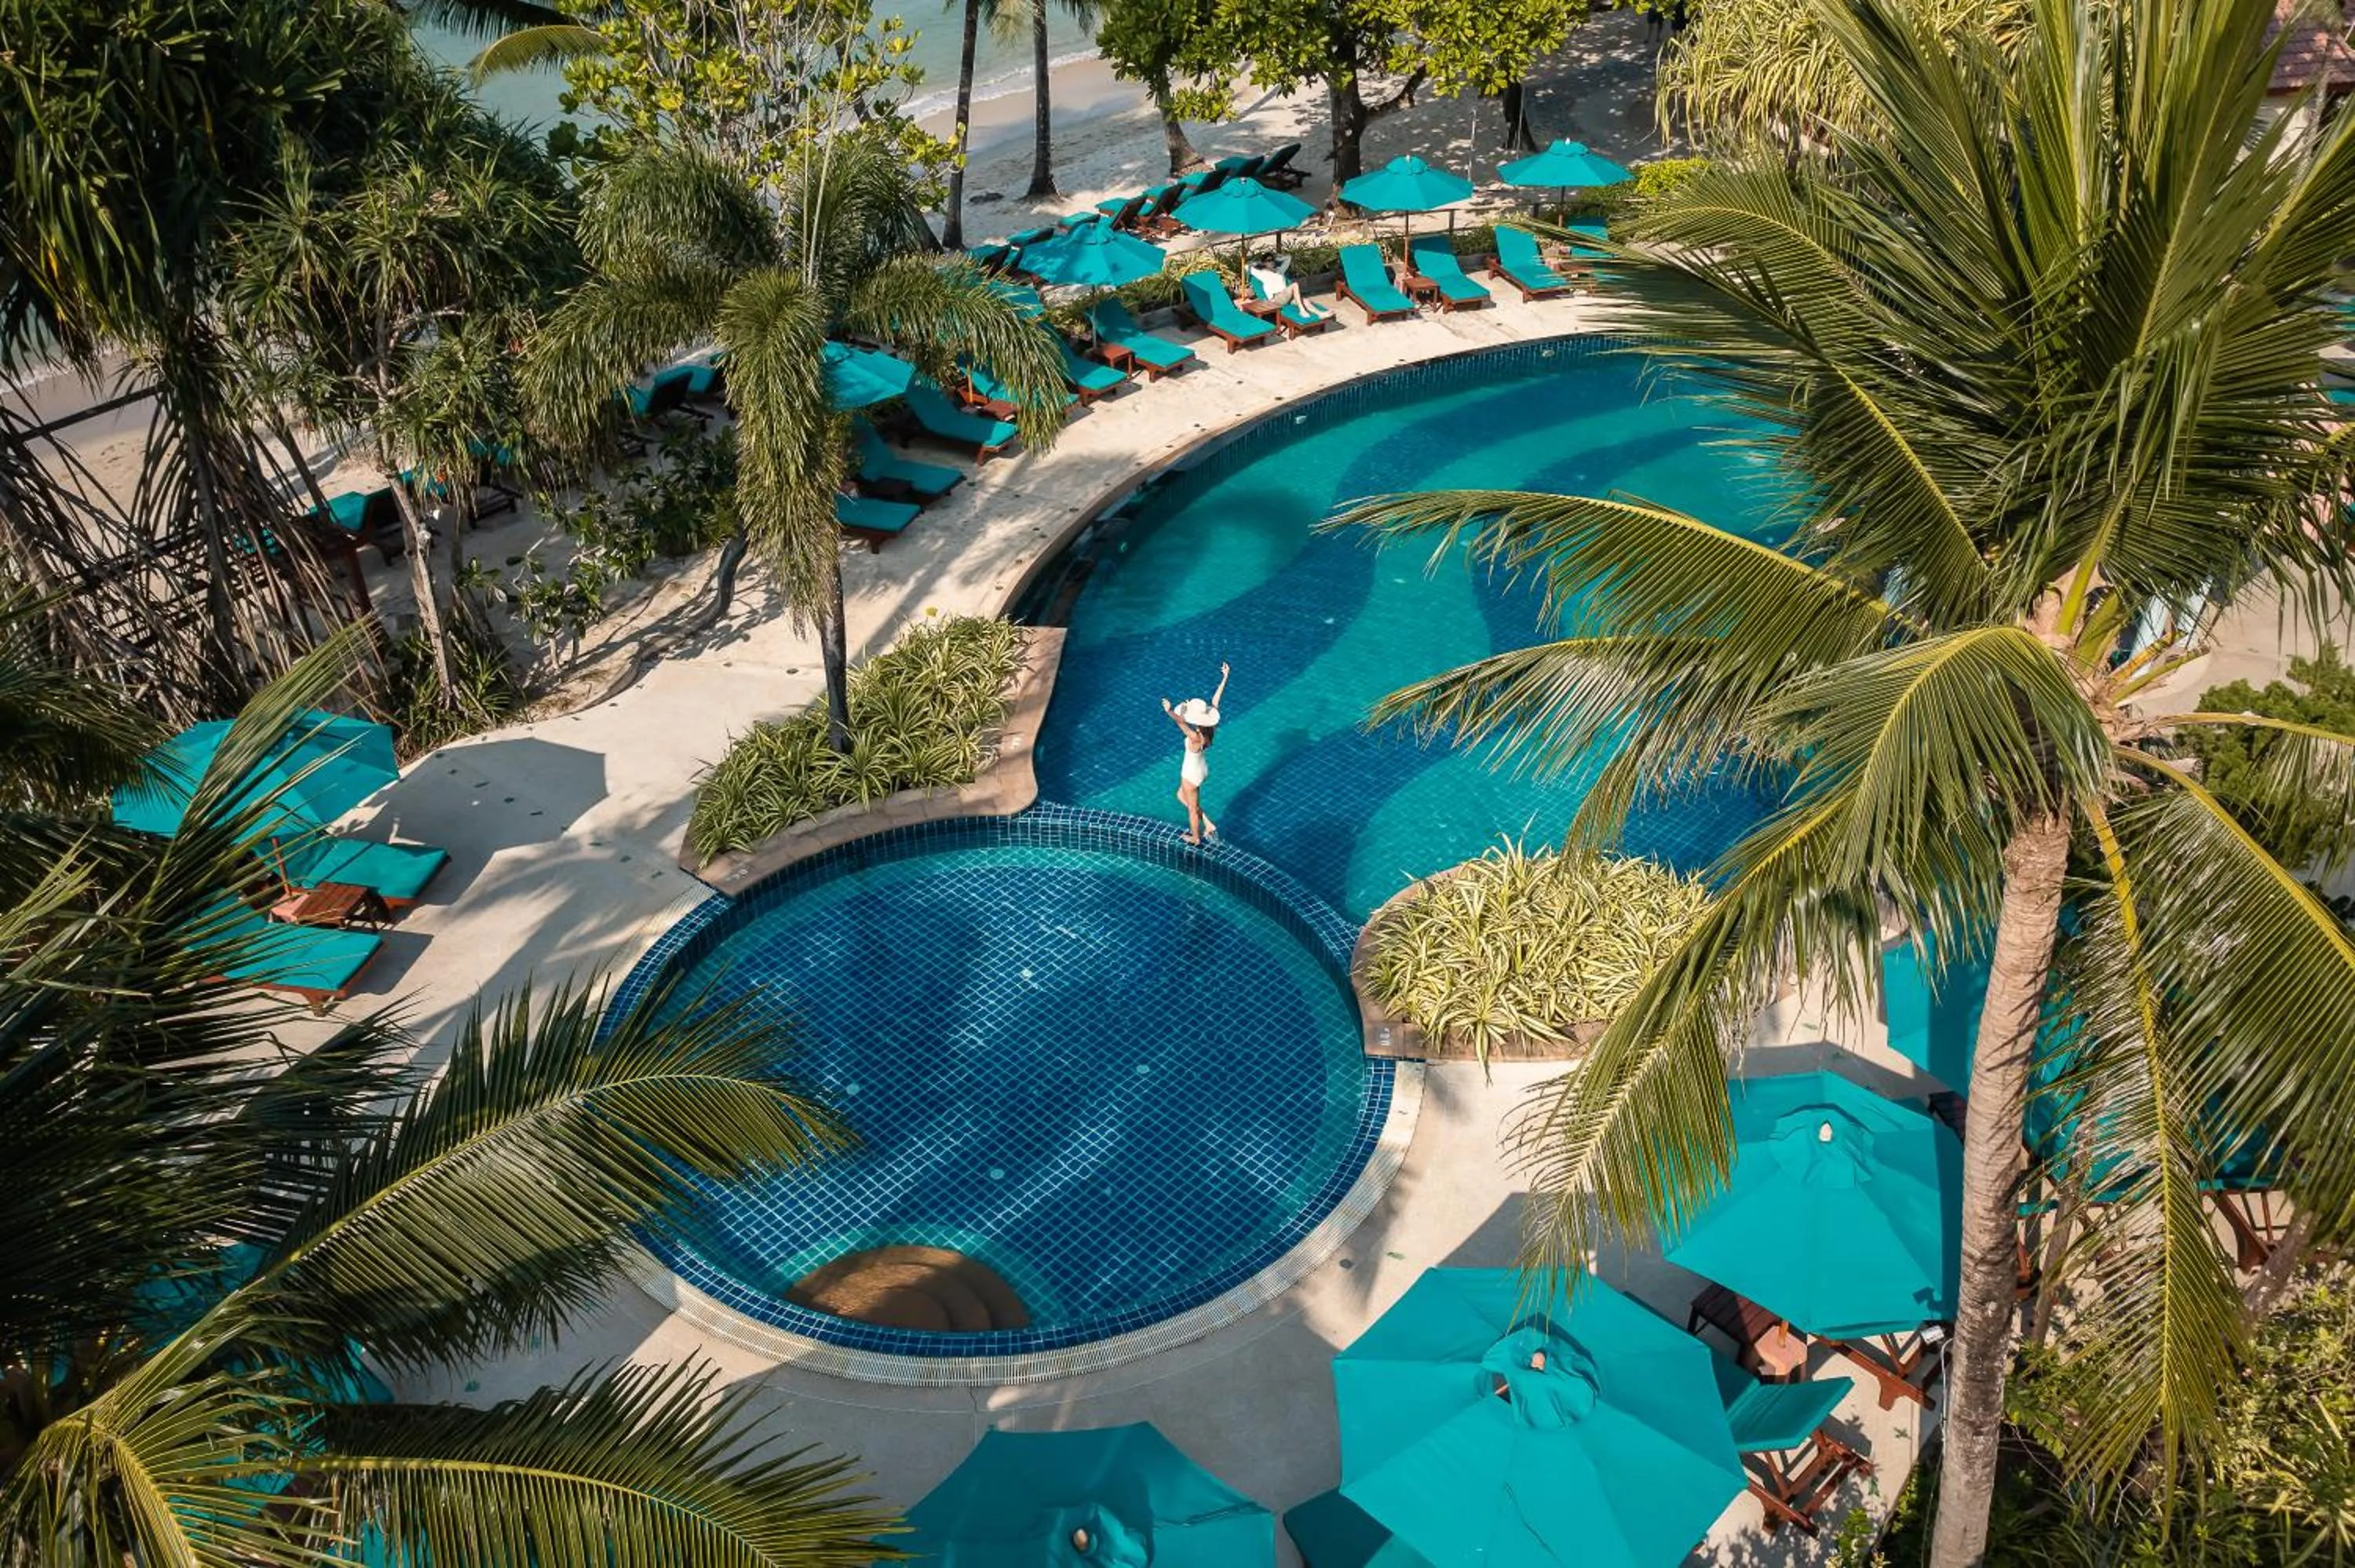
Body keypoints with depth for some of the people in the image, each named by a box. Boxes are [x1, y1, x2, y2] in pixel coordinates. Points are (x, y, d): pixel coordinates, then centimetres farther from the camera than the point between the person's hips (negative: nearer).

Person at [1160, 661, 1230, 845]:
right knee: (1181, 796, 30)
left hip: (1191, 775, -8)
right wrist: (1225, 678, -5)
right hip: (1202, 768, 8)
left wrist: (1170, 712, -76)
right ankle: (1209, 825, 33)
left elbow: (1181, 723, -58)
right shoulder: (1211, 728, -17)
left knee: (1192, 807, 17)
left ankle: (1195, 838, 41)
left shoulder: (1196, 738, -38)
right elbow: (1215, 701, -11)